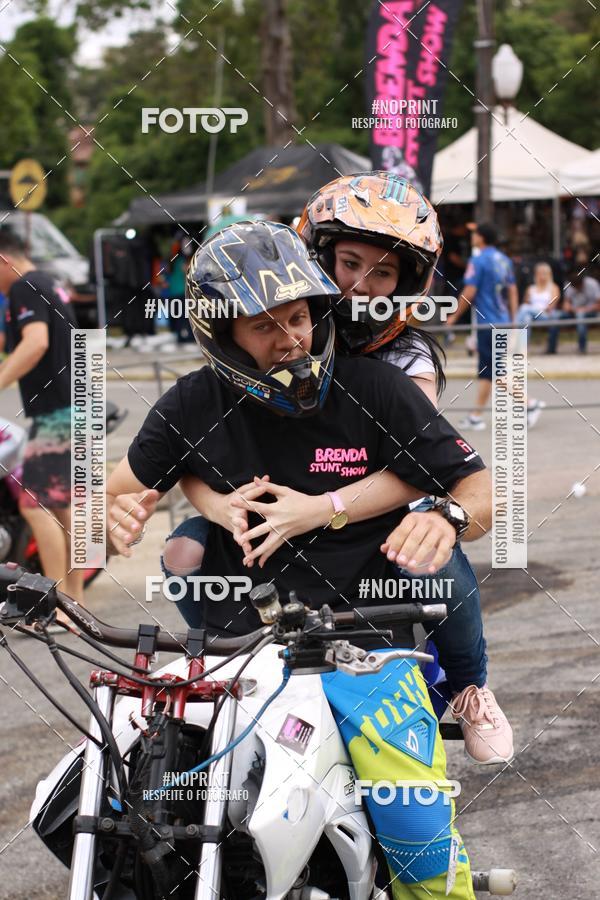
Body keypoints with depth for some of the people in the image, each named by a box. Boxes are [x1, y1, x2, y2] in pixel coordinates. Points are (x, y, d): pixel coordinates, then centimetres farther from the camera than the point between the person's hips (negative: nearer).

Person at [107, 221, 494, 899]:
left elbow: (485, 494, -1)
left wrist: (447, 515, -24)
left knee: (419, 833, -22)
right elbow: (113, 500, 15)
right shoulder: (193, 405, 4)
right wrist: (119, 517, -10)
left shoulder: (379, 392, -2)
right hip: (229, 637, 2)